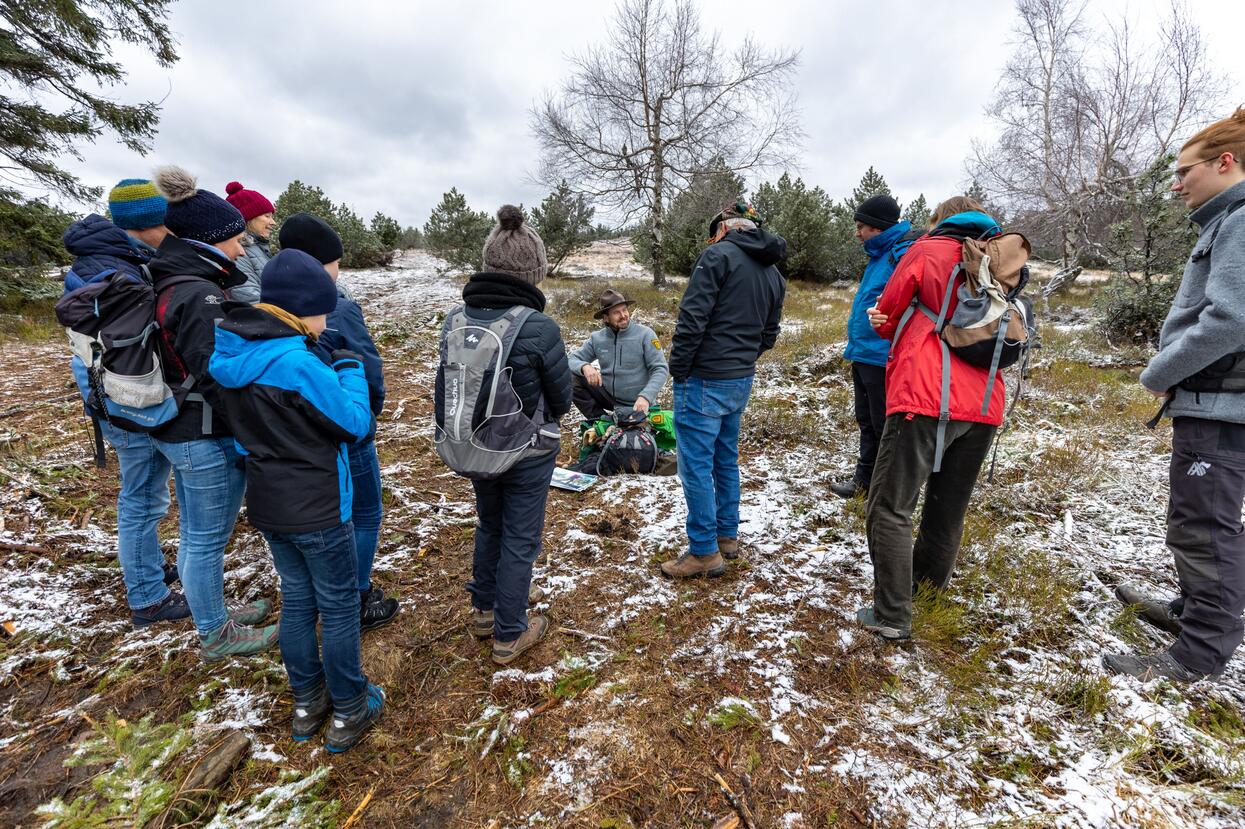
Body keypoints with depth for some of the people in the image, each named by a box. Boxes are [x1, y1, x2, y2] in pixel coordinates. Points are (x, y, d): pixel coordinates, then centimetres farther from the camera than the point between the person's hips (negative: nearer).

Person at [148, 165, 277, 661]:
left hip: (175, 429, 10)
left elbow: (184, 361, 15)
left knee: (194, 534, 21)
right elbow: (219, 378, -24)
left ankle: (213, 616, 40)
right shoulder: (200, 295, -22)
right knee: (208, 540, 6)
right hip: (207, 438, -10)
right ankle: (216, 637, 25)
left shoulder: (168, 283, 8)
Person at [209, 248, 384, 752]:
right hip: (318, 511, -7)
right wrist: (350, 370, -4)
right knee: (338, 609, 9)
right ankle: (349, 712, 27)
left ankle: (307, 702, 38)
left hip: (268, 506, 8)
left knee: (296, 601, 21)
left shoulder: (229, 352, -1)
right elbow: (355, 424, -17)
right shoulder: (299, 365, -26)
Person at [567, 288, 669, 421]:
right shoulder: (597, 338, -1)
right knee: (573, 379, -13)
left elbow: (660, 369, -15)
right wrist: (584, 366, -24)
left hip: (636, 404, -3)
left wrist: (645, 397, -30)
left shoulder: (645, 334, -12)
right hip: (609, 396, 4)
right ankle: (600, 420, -2)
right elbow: (572, 359, 1)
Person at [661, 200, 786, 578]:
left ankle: (705, 552, 9)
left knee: (696, 465, 0)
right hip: (742, 381, 9)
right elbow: (769, 335, 16)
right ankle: (728, 536, 31)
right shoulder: (774, 273, 15)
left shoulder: (718, 255, -10)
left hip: (704, 380, -8)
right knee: (726, 459, 19)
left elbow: (692, 318, -17)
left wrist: (678, 369, -10)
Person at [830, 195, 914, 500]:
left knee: (885, 427, 4)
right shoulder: (879, 255, 15)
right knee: (867, 424, 19)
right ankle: (864, 480, 33)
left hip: (882, 358, -10)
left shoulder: (905, 254, -15)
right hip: (863, 356, 10)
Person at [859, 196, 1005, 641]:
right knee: (949, 511, 19)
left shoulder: (926, 250, 4)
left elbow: (886, 315, 5)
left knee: (891, 507, -2)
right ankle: (931, 587, 34)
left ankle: (892, 616, -3)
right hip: (982, 404, 6)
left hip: (926, 399, -6)